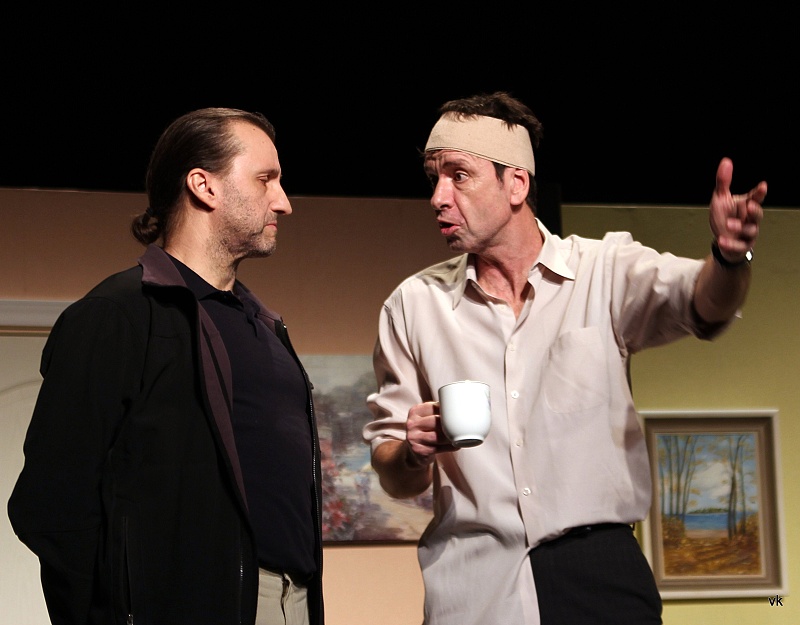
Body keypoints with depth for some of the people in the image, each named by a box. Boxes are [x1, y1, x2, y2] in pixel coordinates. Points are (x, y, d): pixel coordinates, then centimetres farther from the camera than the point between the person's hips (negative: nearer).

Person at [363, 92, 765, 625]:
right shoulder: (413, 305, 8)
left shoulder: (607, 270, 3)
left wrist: (729, 257, -40)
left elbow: (700, 305, -18)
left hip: (599, 576, -1)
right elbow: (394, 478, 11)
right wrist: (412, 454, -12)